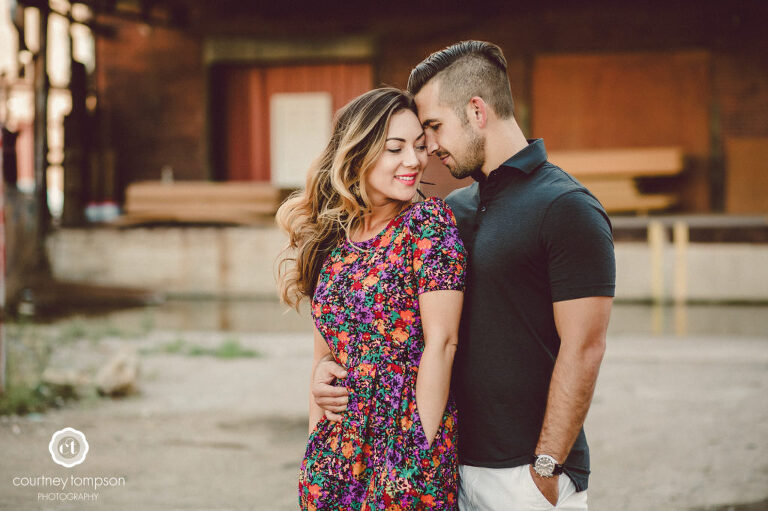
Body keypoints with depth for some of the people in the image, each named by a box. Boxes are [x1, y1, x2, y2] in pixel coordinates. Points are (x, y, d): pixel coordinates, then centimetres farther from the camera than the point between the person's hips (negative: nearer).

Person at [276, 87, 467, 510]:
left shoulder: (429, 222, -8)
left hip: (409, 443, -4)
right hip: (335, 453, 4)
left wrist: (420, 455, -15)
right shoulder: (330, 239, 6)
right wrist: (315, 453, 8)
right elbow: (325, 356, 11)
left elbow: (441, 342, -12)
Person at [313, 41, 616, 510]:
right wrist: (334, 362, 2)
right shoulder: (454, 208, 12)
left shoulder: (567, 208, -11)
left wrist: (545, 470, -18)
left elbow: (583, 350, -16)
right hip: (452, 464, 7)